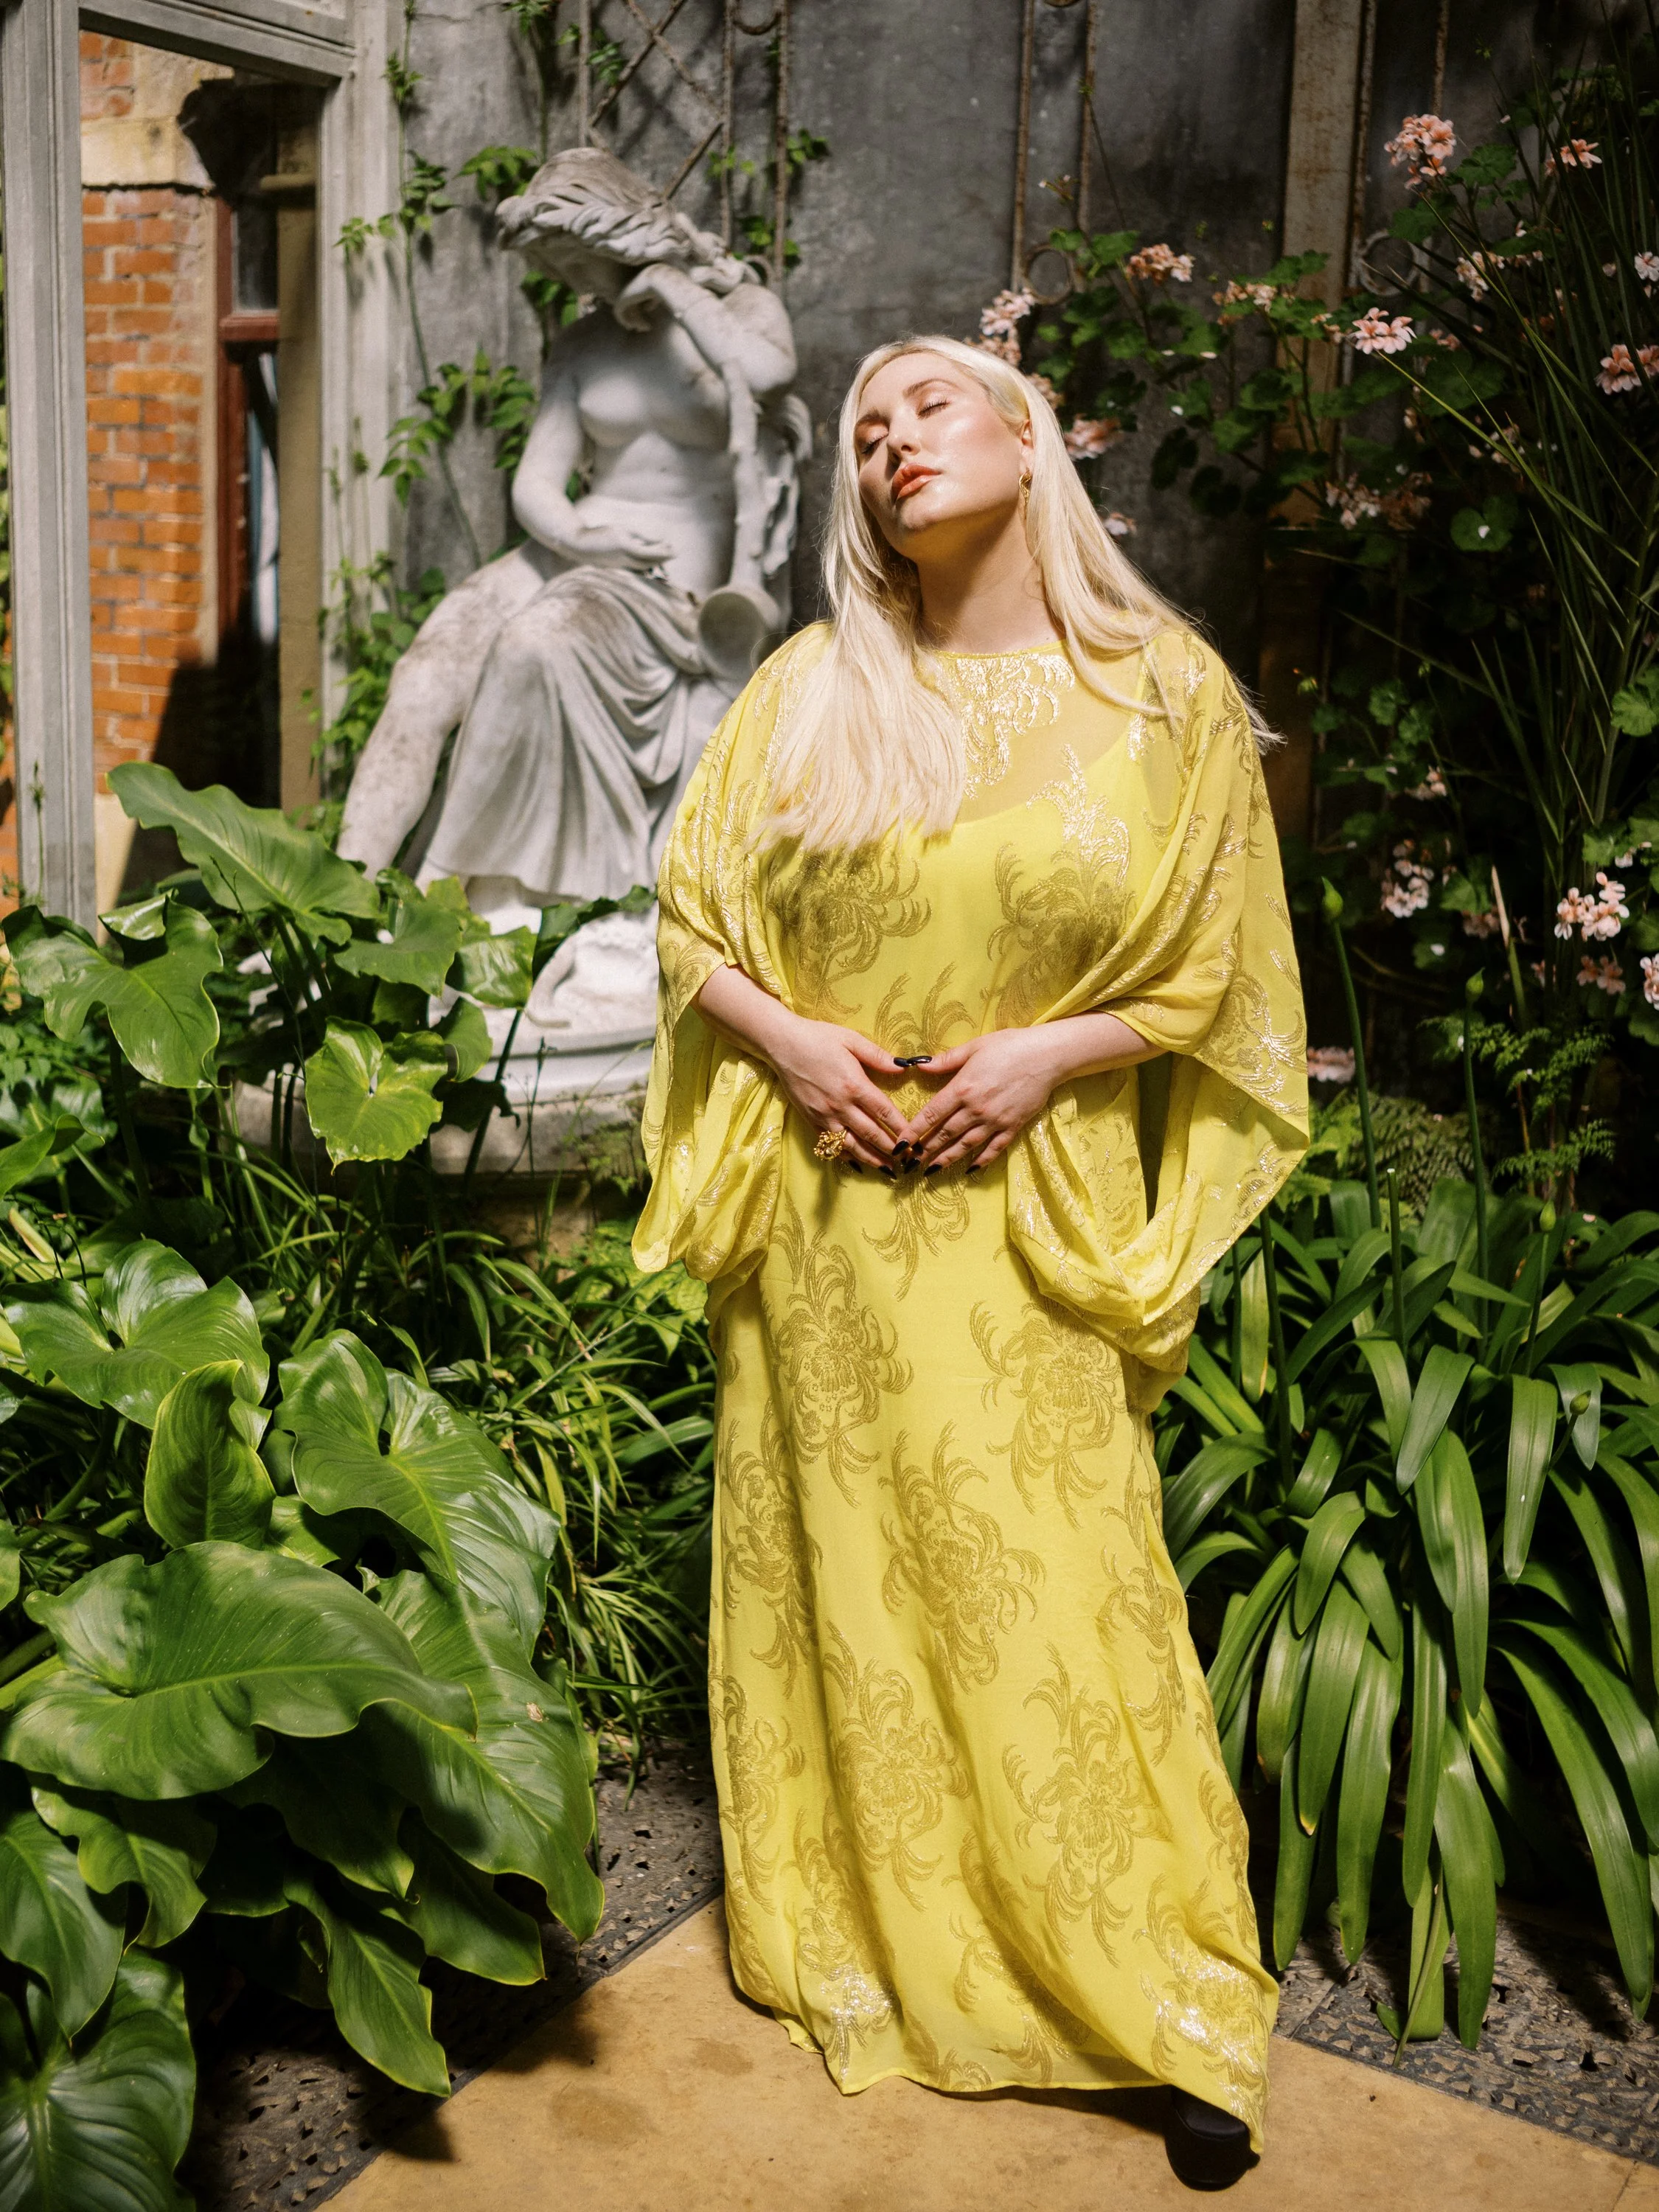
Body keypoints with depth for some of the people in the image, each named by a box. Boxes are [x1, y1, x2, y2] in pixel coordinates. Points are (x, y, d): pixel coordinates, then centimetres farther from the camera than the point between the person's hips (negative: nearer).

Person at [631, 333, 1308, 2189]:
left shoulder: (1165, 698, 0)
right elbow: (689, 923, 8)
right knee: (840, 1571, 10)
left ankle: (1168, 2007, 17)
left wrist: (1047, 1052, -12)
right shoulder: (811, 691, 4)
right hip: (825, 1202, 2)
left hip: (1032, 1212, -2)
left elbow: (1213, 977, 3)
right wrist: (786, 1039, -10)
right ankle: (860, 1946, 30)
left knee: (1060, 1593, 0)